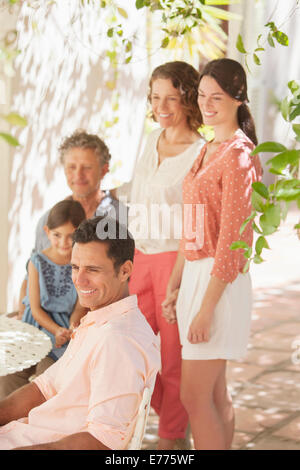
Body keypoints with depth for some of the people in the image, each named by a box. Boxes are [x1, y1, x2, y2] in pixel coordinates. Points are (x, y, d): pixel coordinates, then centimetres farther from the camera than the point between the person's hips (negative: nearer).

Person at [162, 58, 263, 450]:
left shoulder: (239, 154, -14)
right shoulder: (208, 151, 15)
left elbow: (232, 239, -18)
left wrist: (206, 307, -19)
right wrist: (174, 286, 17)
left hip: (220, 281, -9)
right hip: (196, 274, 9)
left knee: (195, 397, -7)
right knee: (214, 395, 13)